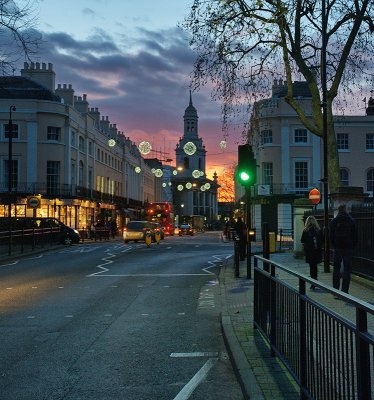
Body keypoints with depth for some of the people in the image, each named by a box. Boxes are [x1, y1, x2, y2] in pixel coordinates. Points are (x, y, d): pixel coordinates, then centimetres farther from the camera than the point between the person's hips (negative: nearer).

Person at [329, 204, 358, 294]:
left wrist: (334, 246, 10)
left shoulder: (334, 221, 0)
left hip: (338, 249, 0)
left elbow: (331, 236, 0)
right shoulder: (351, 221, 1)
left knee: (336, 269, 9)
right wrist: (352, 246, 9)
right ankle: (345, 291, -2)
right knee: (347, 270, 2)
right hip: (348, 248, 0)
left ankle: (335, 290, 8)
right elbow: (355, 236, 2)